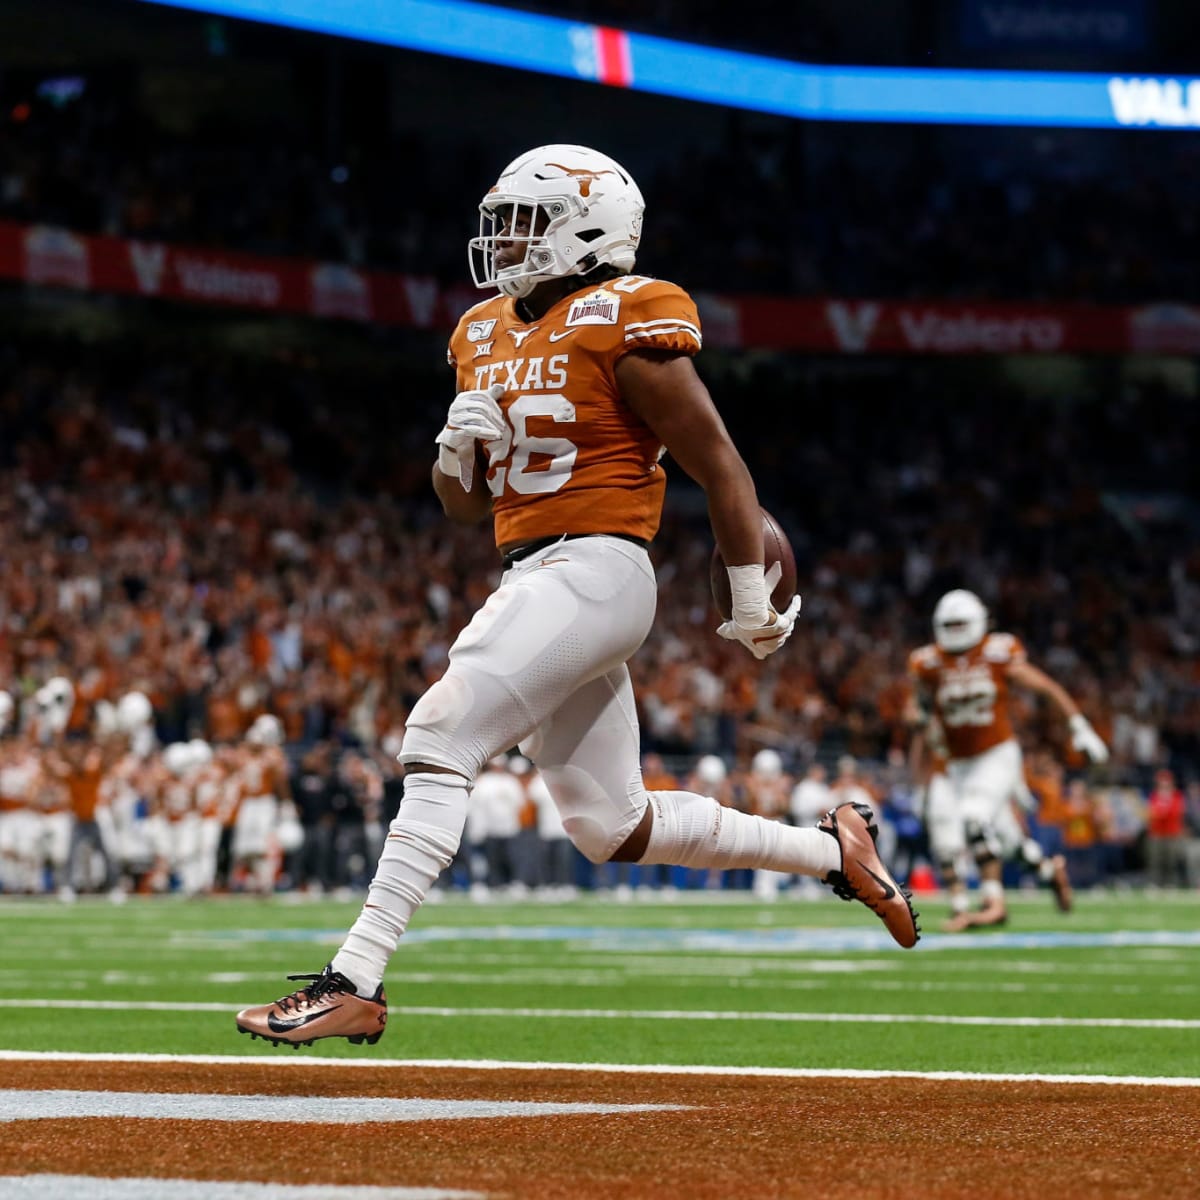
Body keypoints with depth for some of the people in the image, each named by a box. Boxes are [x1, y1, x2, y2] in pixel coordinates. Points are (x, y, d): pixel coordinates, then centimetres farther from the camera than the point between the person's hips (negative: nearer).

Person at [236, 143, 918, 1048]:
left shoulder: (623, 326, -8)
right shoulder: (485, 337, 15)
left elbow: (719, 465, -5)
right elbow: (466, 504, 21)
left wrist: (755, 603, -2)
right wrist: (459, 448, -2)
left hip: (595, 568, -9)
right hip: (531, 583, 9)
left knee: (440, 742, -19)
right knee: (614, 828, 11)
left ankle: (355, 982, -21)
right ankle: (834, 852, 27)